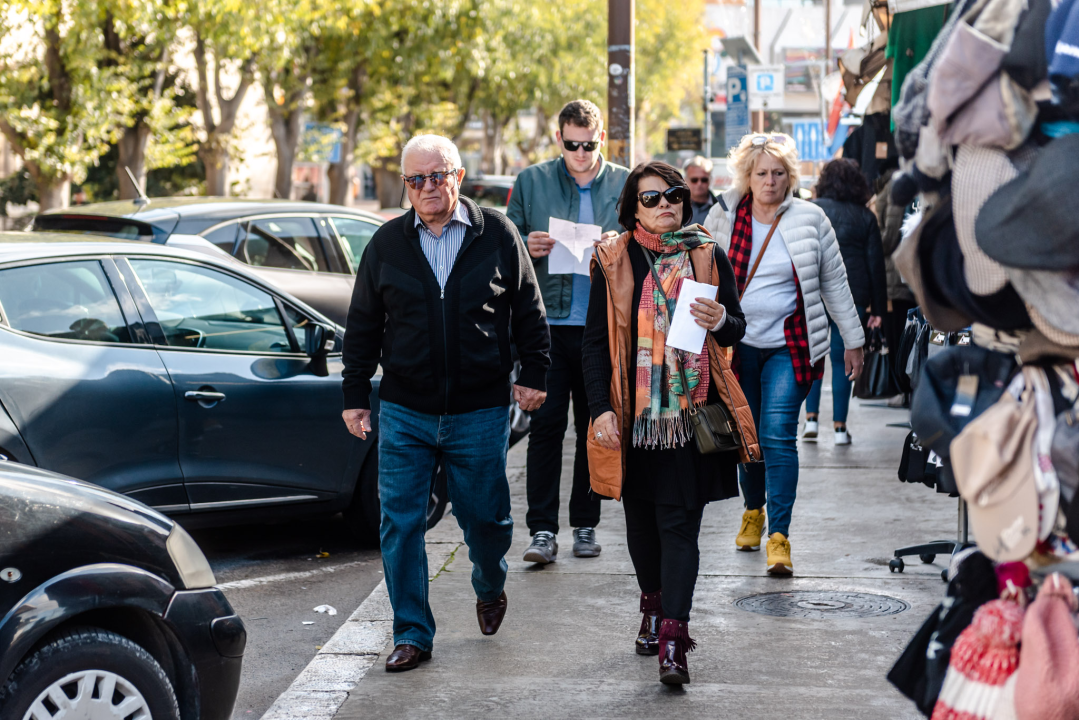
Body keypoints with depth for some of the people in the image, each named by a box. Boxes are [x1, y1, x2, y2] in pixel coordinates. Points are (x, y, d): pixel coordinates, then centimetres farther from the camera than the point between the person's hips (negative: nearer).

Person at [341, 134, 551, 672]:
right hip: (404, 411, 1)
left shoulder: (497, 235, 1)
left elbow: (528, 312, 7)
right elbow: (362, 326, 10)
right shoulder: (387, 244, 5)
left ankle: (490, 588, 40)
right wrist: (354, 395, 8)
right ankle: (412, 633, 8)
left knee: (485, 517, 9)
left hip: (480, 411, -1)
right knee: (400, 525, -2)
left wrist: (534, 375, 2)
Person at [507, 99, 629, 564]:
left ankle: (585, 525, 18)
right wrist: (527, 247, -11)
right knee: (545, 425, -6)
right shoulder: (531, 182, 7)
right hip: (548, 322, -1)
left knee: (595, 428, 8)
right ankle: (542, 530, -4)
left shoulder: (625, 184, 7)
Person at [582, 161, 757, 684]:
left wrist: (720, 321, -14)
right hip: (632, 412, 1)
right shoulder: (613, 261, 2)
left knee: (679, 522, -7)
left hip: (690, 410, -1)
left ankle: (672, 639, -11)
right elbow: (595, 340, 2)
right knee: (641, 517, 13)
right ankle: (654, 607, 35)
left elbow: (738, 328, 10)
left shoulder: (708, 256, 4)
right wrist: (600, 408, -7)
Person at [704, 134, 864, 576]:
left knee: (778, 434, -14)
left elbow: (833, 282, 8)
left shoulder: (810, 220, 0)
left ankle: (778, 535, -14)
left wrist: (852, 340, 9)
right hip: (737, 344, 2)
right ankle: (753, 511, 37)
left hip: (789, 345, -2)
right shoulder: (724, 217, 3)